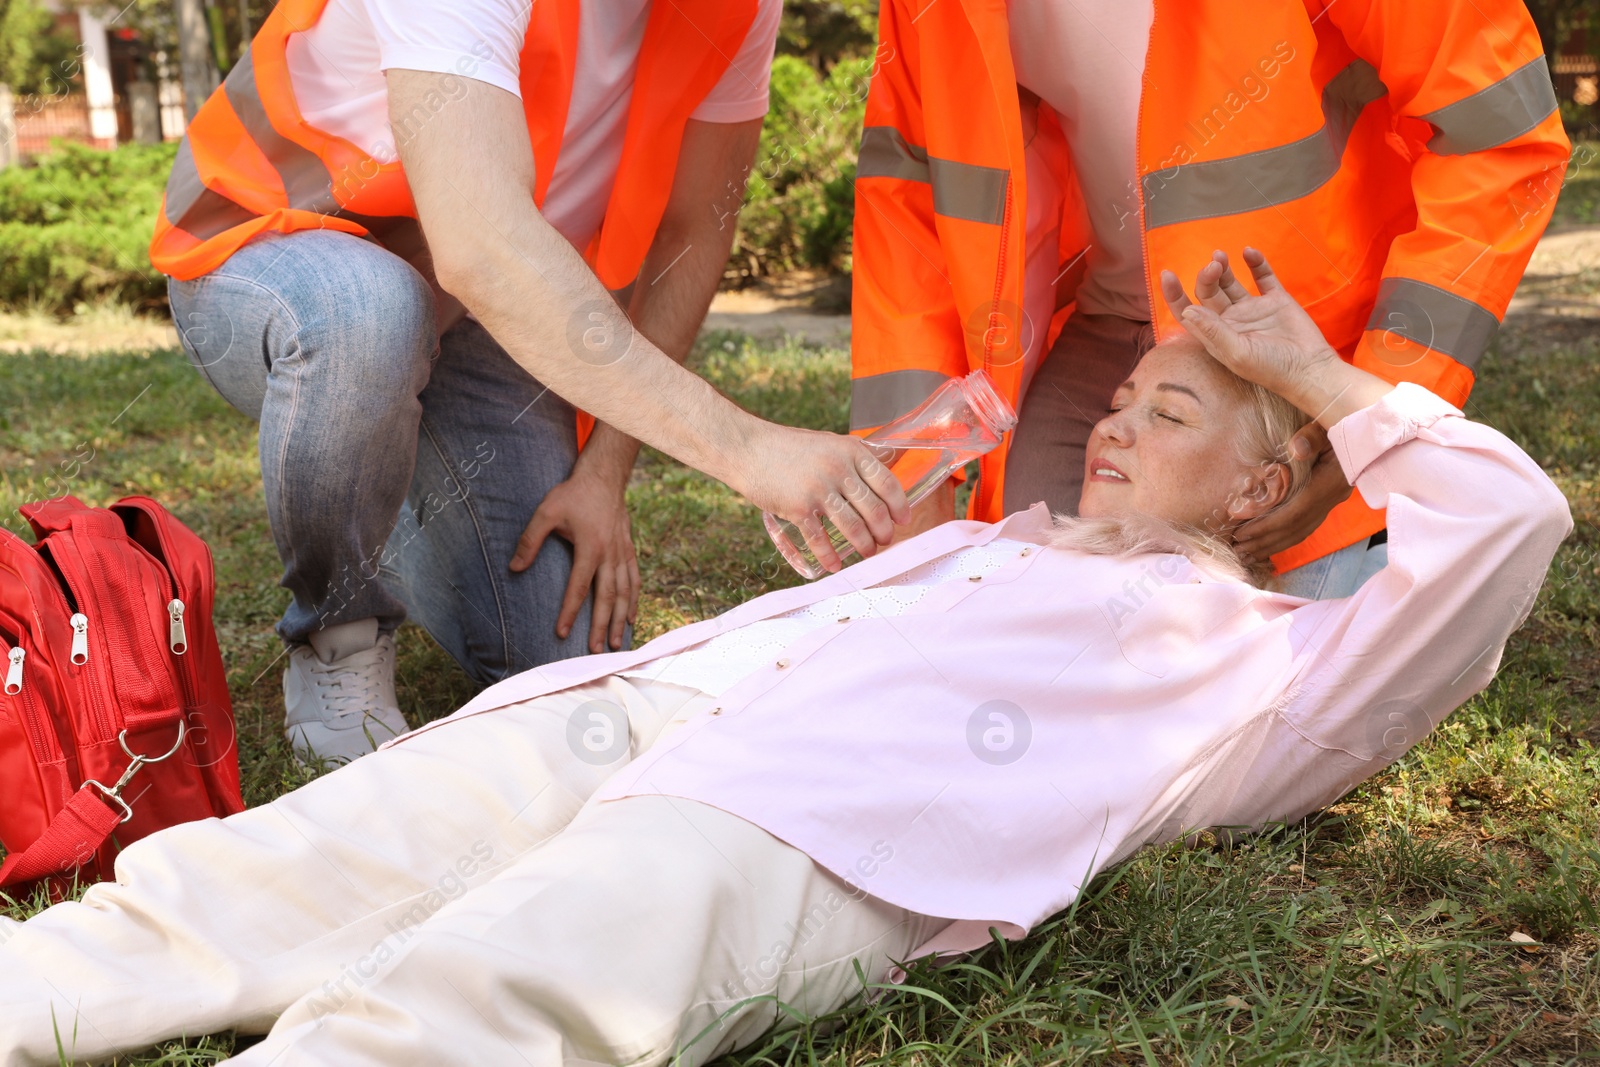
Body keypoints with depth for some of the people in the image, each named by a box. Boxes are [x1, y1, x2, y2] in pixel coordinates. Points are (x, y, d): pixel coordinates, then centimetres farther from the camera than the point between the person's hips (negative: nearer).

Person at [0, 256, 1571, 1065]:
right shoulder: (995, 539, 38)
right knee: (225, 893, -12)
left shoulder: (1261, 659, 20)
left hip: (817, 838, -7)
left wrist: (1311, 372, 22)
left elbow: (1507, 518, 13)